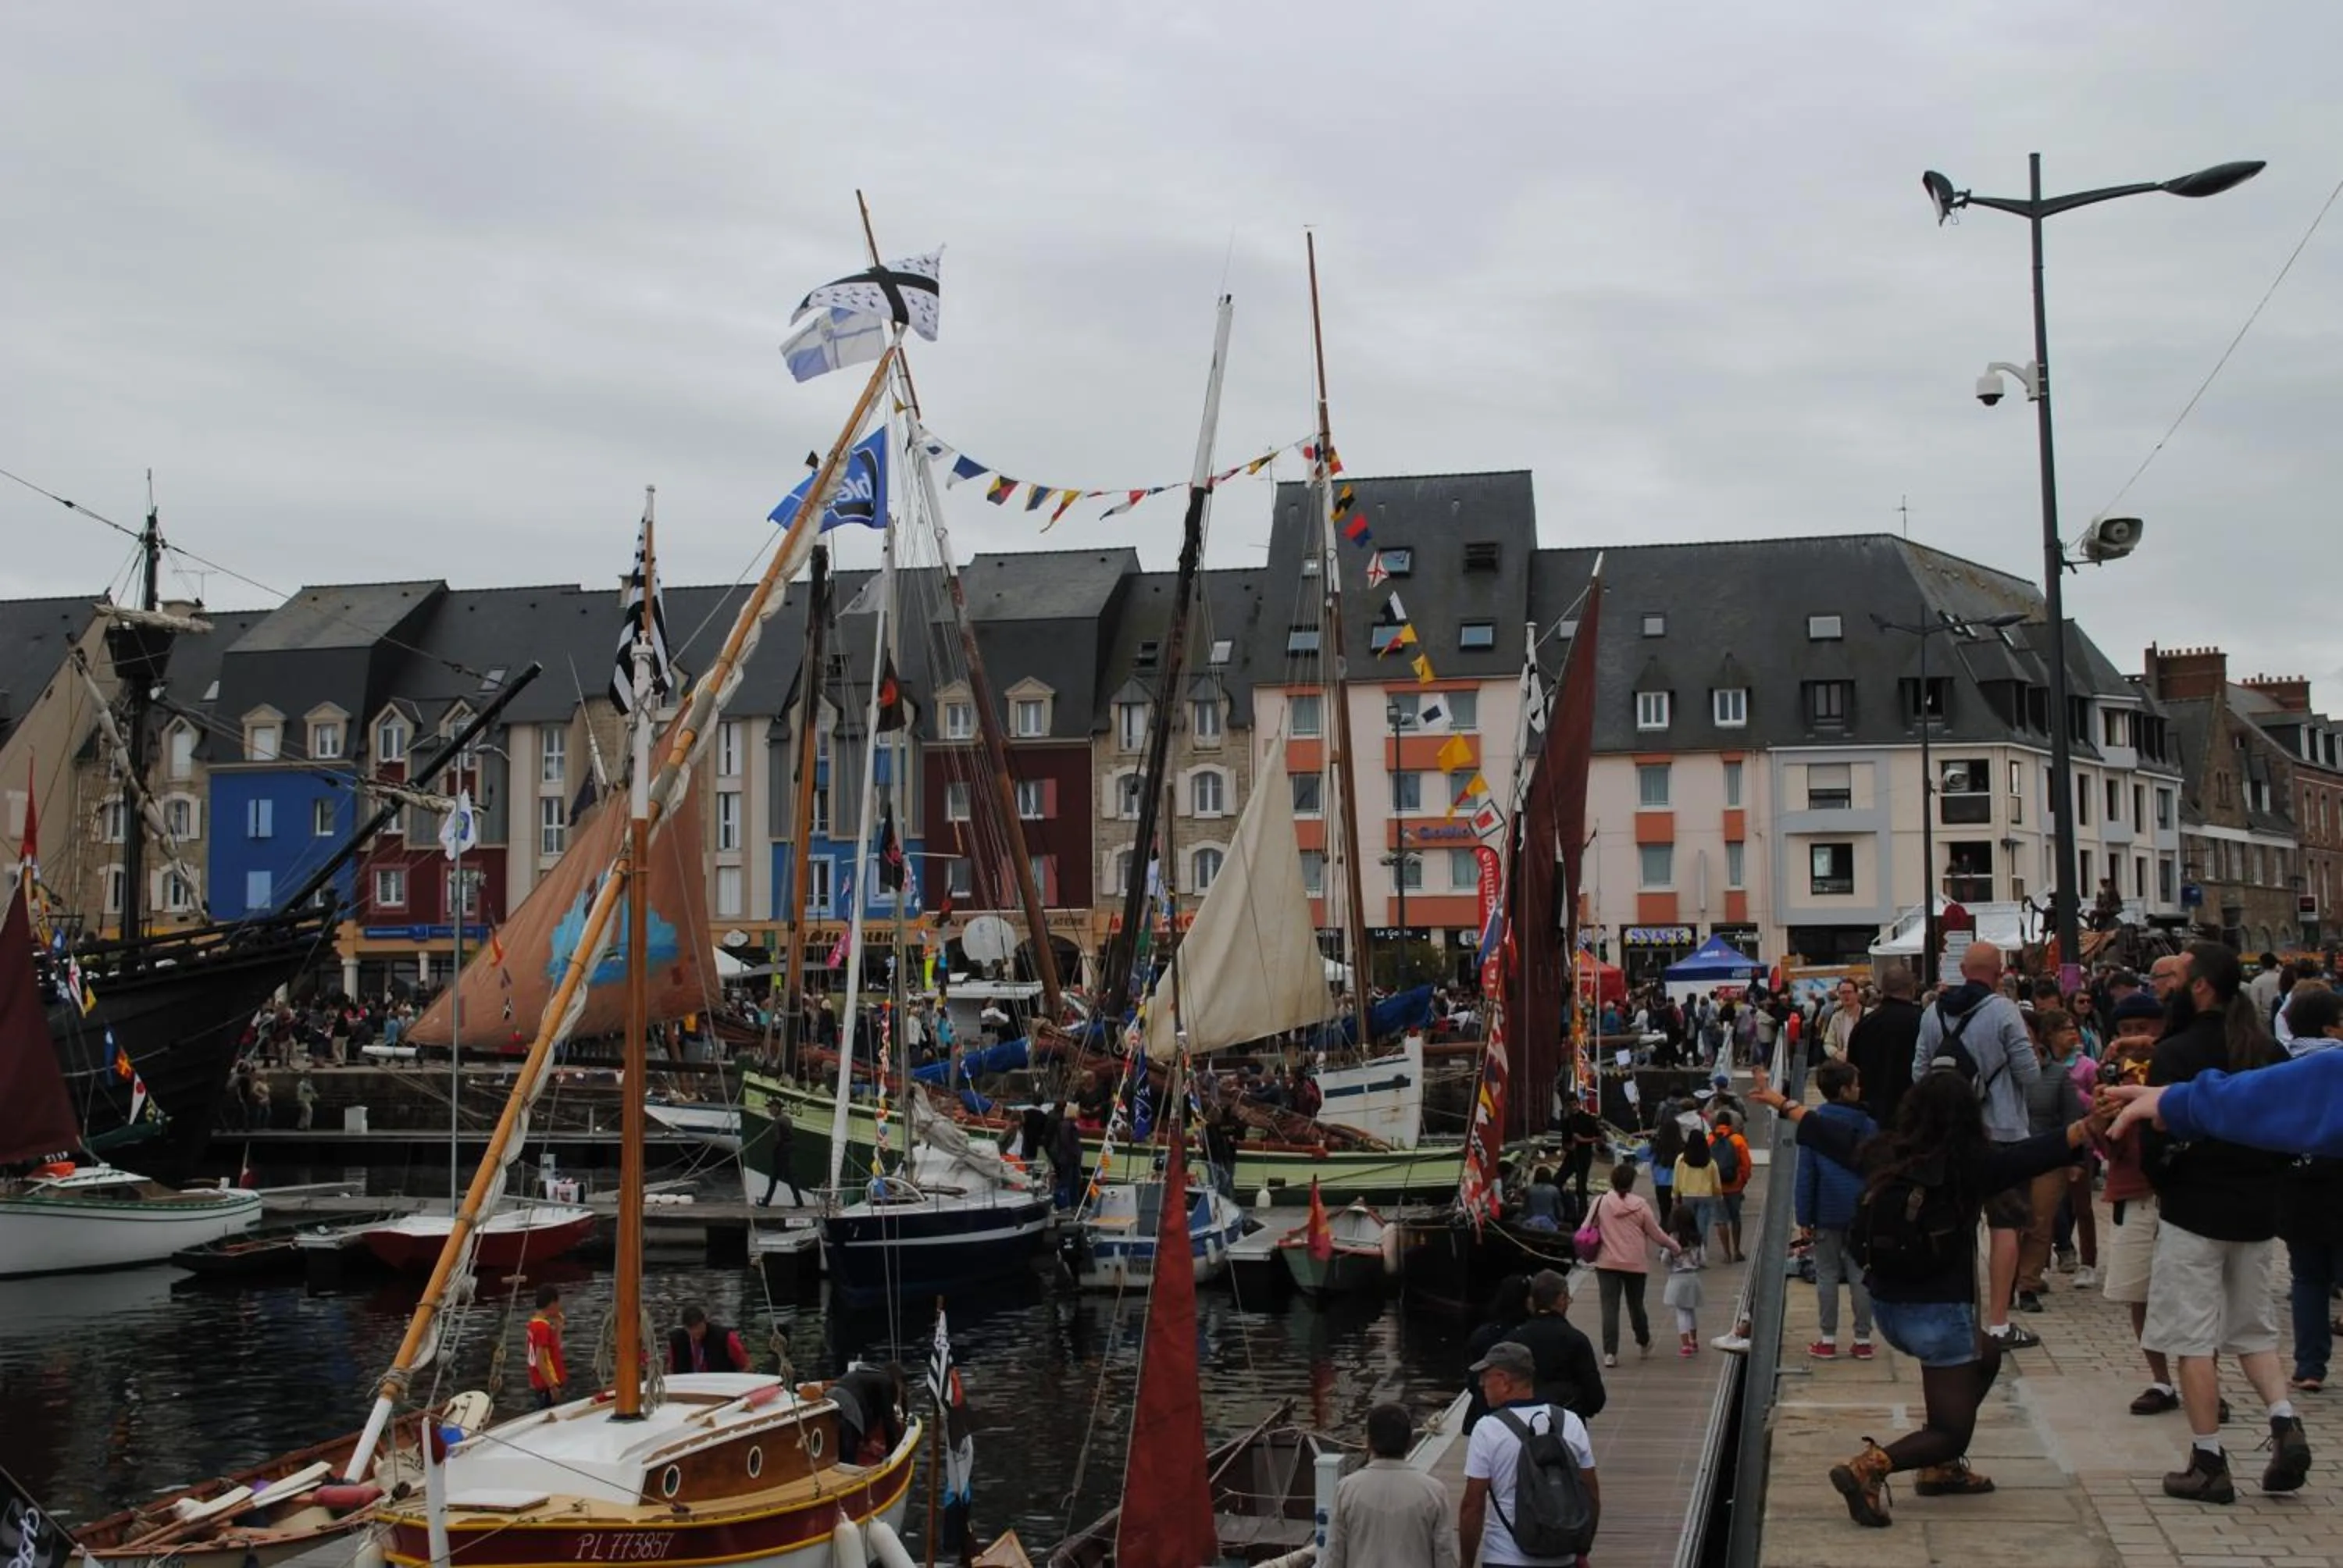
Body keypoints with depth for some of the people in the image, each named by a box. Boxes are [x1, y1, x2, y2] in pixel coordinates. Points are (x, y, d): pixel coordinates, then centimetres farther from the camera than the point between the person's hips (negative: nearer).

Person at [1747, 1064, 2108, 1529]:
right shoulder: (1972, 1164, -14)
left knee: (1986, 1354, 31)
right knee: (1951, 1432, 4)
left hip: (1886, 1307, 7)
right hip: (1938, 1312, -7)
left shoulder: (1882, 1155, 0)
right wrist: (2092, 1125, -28)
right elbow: (2038, 1154, -22)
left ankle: (1941, 1467, 22)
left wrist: (1781, 1103, 29)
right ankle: (1869, 1468, -24)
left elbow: (1830, 1135, 15)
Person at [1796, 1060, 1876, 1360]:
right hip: (1862, 1212, 1)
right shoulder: (1869, 1126, -1)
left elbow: (1806, 1174, -5)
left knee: (1827, 1274, 7)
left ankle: (1827, 1340, 8)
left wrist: (1804, 1217, -1)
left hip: (1827, 1213, -1)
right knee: (1860, 1274, 8)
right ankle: (1863, 1340, 11)